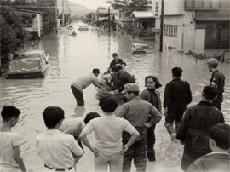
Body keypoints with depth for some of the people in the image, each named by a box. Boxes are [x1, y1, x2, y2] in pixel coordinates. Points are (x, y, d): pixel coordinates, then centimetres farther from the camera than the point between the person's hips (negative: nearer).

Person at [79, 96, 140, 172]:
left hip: (101, 154, -1)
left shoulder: (95, 122, -15)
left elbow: (82, 136, -20)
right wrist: (127, 145, -3)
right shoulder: (122, 122, -14)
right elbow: (135, 134, -14)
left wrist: (90, 147, -7)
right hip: (117, 154, 1)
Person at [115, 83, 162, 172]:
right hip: (142, 134, 4)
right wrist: (150, 123, 11)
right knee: (141, 159, 15)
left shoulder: (126, 106, -15)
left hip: (128, 135, -4)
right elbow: (158, 115, 7)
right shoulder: (147, 105, 0)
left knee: (126, 159, 11)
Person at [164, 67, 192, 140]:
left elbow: (167, 97, -20)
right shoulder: (186, 84, 2)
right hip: (182, 107, 5)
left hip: (172, 106, -5)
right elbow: (189, 97, 6)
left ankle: (173, 134, -17)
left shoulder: (169, 85, -13)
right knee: (178, 123, 18)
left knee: (168, 122, 3)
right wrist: (185, 104, 20)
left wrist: (166, 107, -21)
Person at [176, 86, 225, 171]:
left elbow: (183, 127, -8)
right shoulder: (218, 113, -10)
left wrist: (182, 138, 9)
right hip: (209, 149, 1)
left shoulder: (191, 110, -15)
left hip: (192, 147, -1)